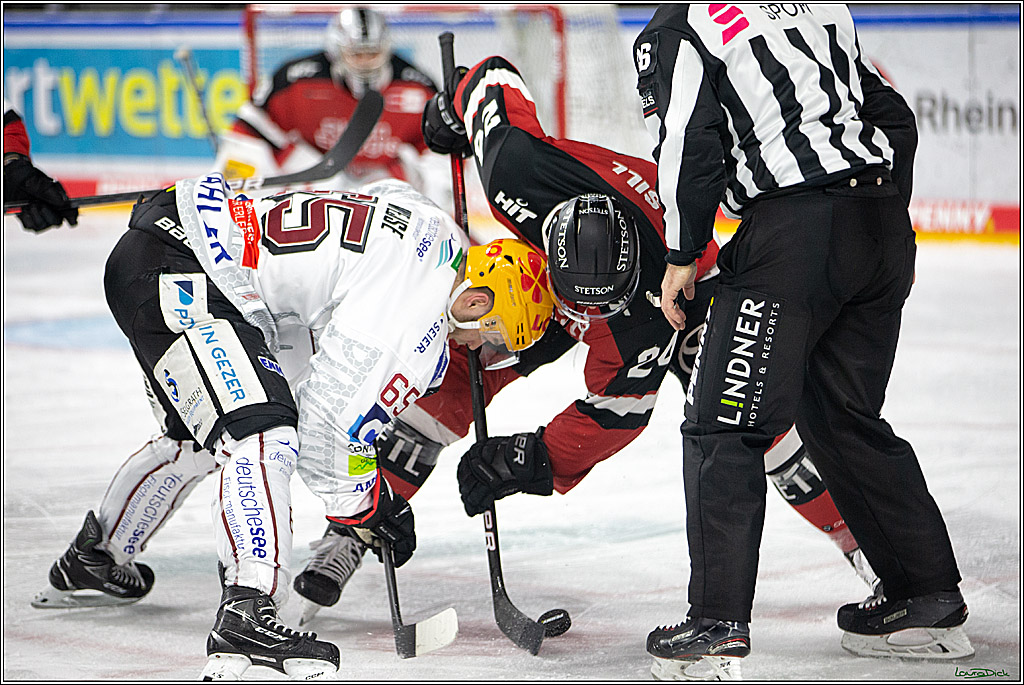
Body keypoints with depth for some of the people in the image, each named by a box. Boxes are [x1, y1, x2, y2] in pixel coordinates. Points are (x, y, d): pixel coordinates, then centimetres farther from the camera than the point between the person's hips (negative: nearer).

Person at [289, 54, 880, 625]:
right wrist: (452, 111, -2)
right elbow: (494, 76, -23)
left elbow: (619, 407, -31)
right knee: (454, 376, -9)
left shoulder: (645, 322, -44)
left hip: (681, 284, -3)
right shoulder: (518, 165, -42)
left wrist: (539, 462, -37)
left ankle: (852, 534, -5)